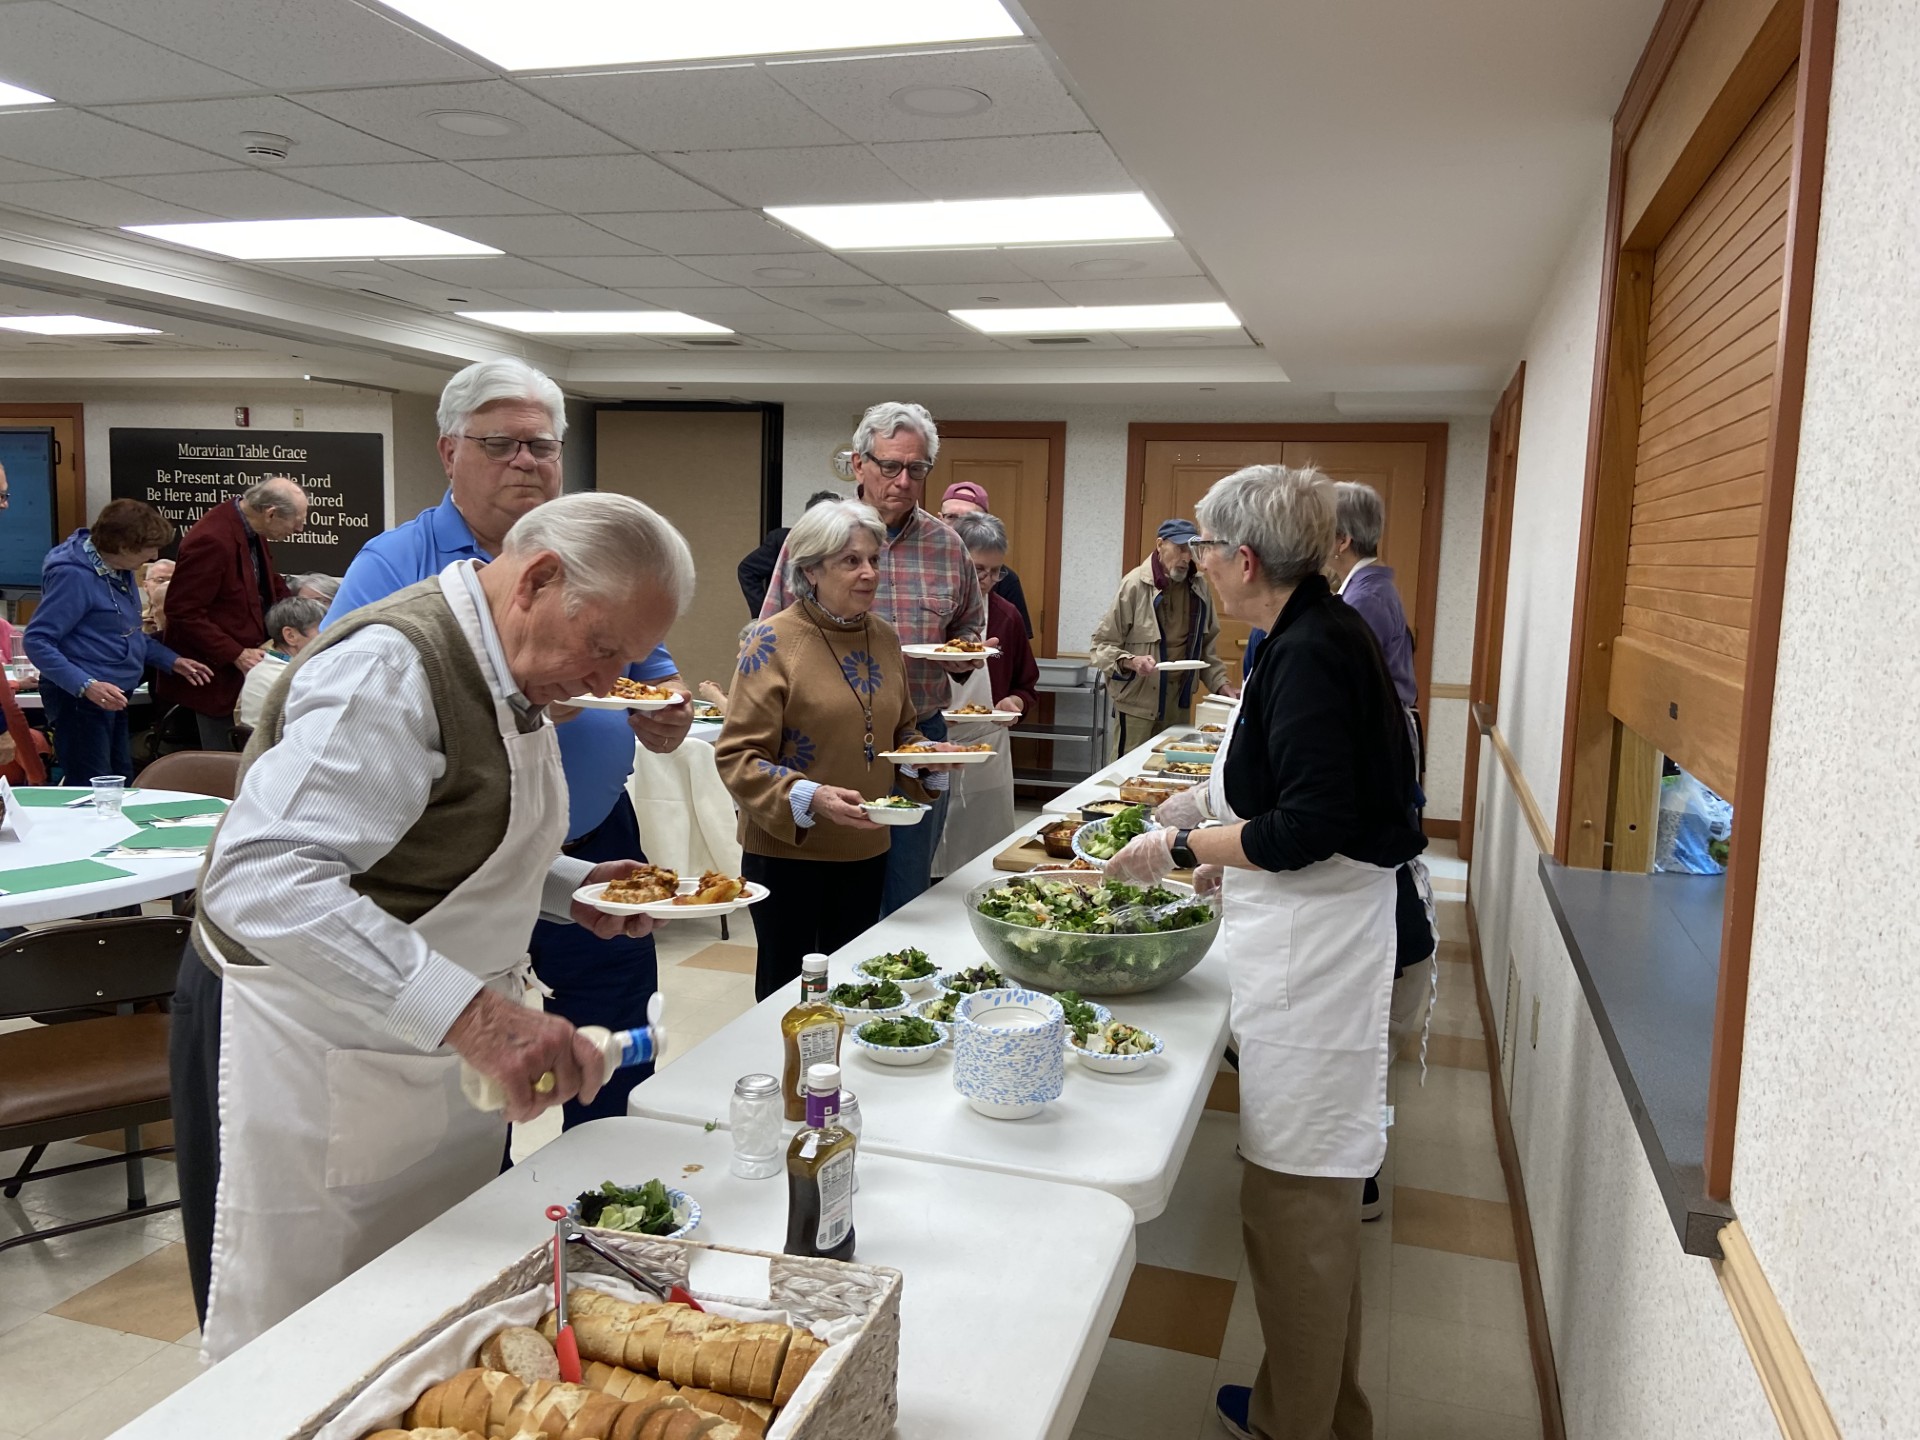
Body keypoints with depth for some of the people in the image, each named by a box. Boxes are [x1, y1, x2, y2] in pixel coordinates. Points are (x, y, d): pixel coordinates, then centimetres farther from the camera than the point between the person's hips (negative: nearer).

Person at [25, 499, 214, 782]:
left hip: (112, 698, 10)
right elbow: (37, 642, -22)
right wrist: (86, 685, -32)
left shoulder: (120, 570, 8)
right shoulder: (73, 575, -19)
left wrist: (171, 661, 12)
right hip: (79, 699, -10)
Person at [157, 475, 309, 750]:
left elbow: (271, 586, 20)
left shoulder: (251, 531, 4)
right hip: (216, 673, -9)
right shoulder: (212, 540, -24)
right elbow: (183, 612, -22)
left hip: (245, 667, 9)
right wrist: (236, 655, -22)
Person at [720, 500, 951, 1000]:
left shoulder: (884, 637, 6)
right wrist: (810, 798, -28)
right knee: (785, 990, 9)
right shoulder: (773, 641, -13)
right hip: (787, 848, -5)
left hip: (865, 847, 6)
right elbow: (737, 755, -15)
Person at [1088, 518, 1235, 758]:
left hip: (1179, 704, 5)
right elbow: (1101, 645, -7)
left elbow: (1207, 645, 17)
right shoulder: (1135, 584, -10)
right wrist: (1131, 661, -23)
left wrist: (1221, 683, 7)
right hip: (1138, 703, -5)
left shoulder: (1198, 587, 6)